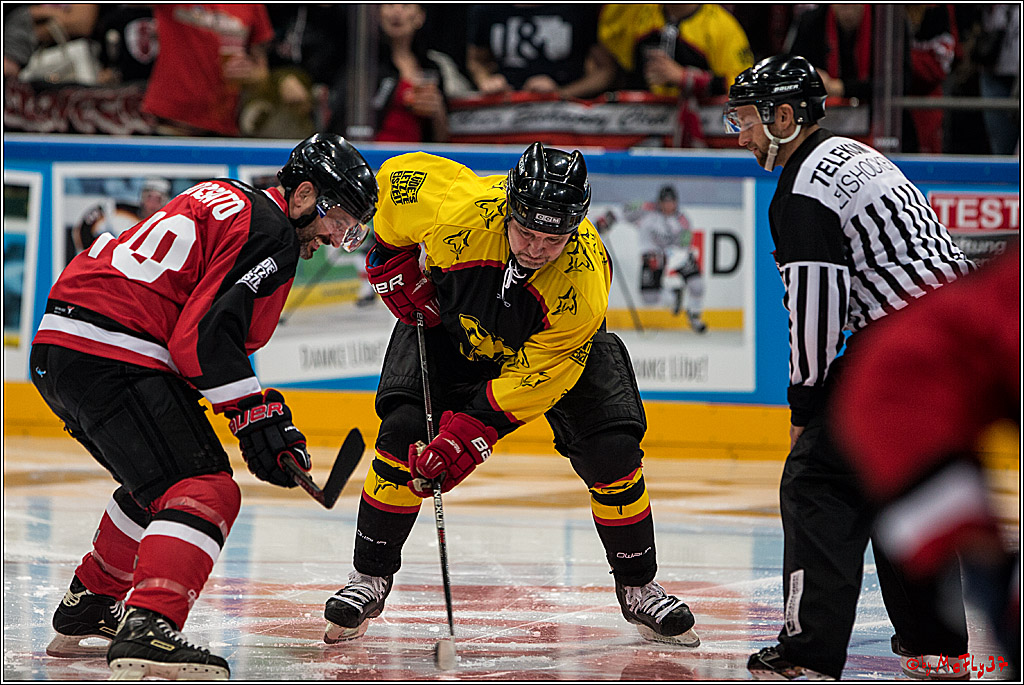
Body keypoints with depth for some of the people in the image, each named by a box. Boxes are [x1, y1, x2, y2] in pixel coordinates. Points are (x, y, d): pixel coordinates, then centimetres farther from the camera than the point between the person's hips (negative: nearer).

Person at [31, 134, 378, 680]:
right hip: (114, 361, -10)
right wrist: (257, 418, -13)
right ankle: (146, 630, -35)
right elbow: (204, 336, -17)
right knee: (205, 489, -17)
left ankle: (87, 608, 39)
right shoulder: (270, 235, -7)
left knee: (158, 482, 29)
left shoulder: (224, 199, 24)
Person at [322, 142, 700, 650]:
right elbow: (398, 175, -17)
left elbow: (534, 379, -31)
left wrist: (468, 435, -37)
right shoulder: (459, 209, -38)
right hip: (449, 324, 1)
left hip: (552, 347, 0)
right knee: (404, 430, -19)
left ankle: (638, 588, 6)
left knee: (613, 451, -15)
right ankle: (369, 579, -4)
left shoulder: (584, 281, -38)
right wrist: (394, 263, -14)